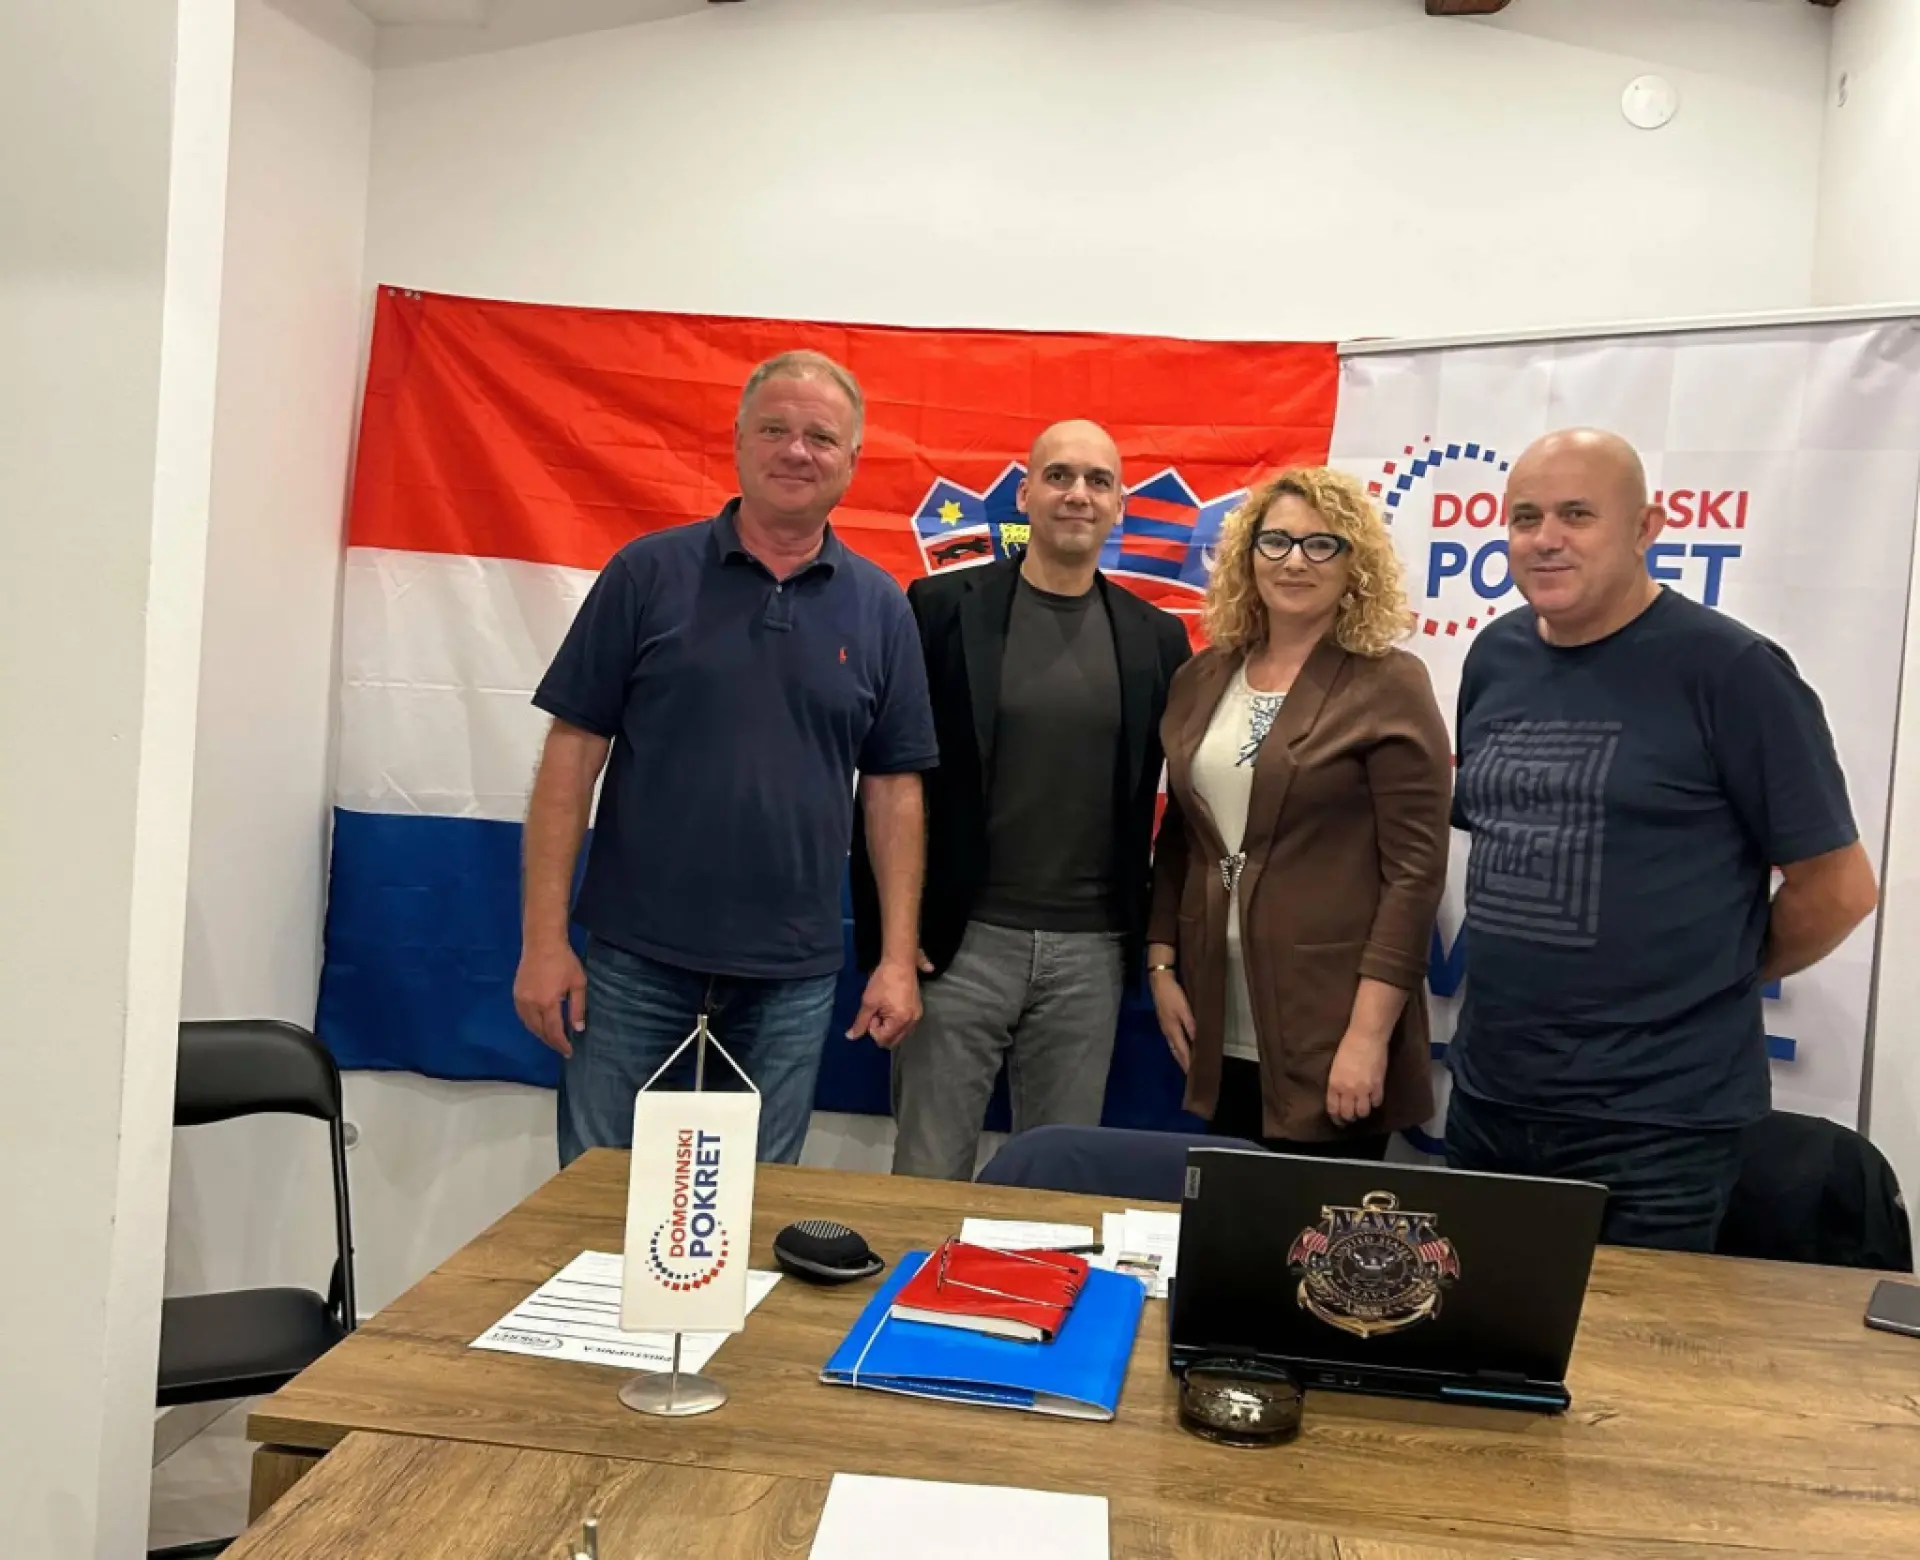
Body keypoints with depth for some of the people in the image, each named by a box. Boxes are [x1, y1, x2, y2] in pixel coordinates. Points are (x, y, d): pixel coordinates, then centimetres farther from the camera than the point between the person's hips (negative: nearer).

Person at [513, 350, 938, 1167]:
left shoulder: (879, 607, 4)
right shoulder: (647, 572, -3)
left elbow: (892, 787, 6)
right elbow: (574, 751, -3)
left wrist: (898, 956, 1)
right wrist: (544, 938, -7)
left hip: (792, 977, 2)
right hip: (633, 958, -1)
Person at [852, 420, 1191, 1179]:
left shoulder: (1155, 637, 6)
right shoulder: (943, 606, -2)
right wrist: (887, 919, -6)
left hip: (1091, 952, 3)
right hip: (959, 938, -2)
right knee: (928, 1174, 7)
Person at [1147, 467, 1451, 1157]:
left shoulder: (1390, 685, -8)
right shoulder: (1203, 678, 8)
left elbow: (1415, 870, -12)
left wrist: (1369, 1033, -16)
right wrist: (1162, 966, 7)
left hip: (1331, 1035, -5)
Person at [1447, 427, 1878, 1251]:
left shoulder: (1728, 669, -12)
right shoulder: (1496, 656, 5)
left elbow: (1837, 887, -8)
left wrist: (1719, 975, 4)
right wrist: (1534, 966, 10)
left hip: (1657, 1122, -6)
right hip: (1485, 1100, 6)